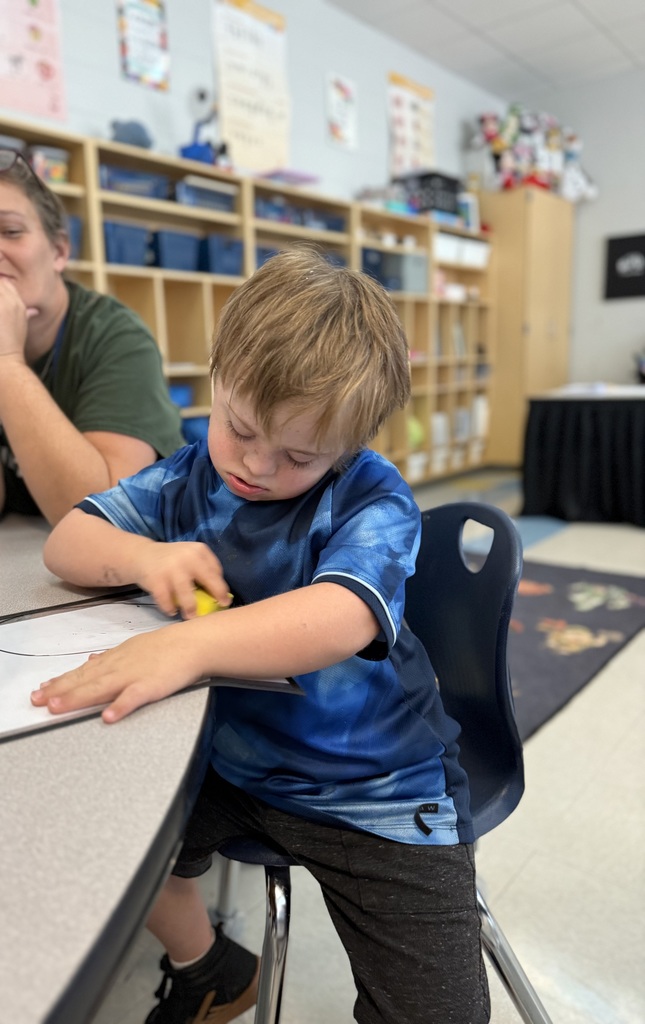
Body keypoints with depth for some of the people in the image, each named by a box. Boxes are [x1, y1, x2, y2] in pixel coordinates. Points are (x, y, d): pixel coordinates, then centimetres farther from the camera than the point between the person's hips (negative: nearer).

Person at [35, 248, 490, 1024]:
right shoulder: (194, 476, -2)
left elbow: (339, 619, -34)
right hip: (229, 755, 5)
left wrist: (194, 643, -47)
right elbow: (66, 542, 0)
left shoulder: (373, 502, -17)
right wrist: (144, 556, -21)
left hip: (371, 792, -4)